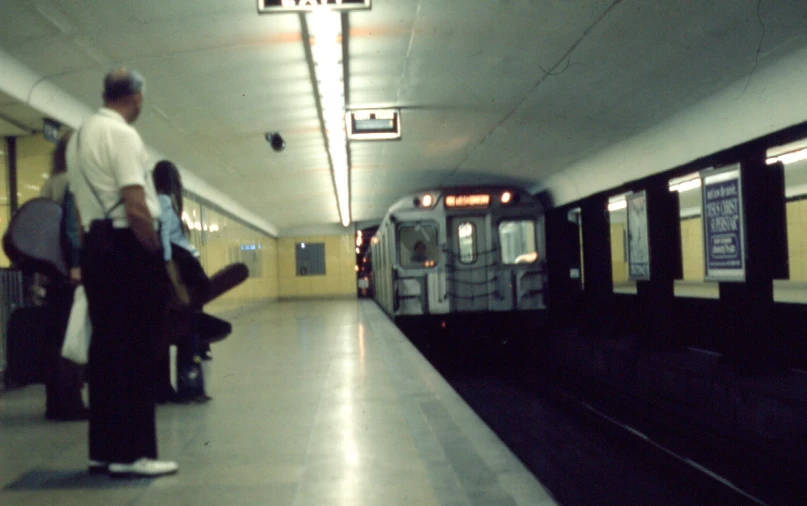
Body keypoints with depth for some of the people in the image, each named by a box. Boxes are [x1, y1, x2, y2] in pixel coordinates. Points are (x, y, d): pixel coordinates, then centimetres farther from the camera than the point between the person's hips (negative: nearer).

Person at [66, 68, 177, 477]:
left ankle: (104, 449, 17)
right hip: (128, 248, -9)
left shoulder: (79, 136, 17)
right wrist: (158, 255, -11)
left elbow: (81, 201, 17)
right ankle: (131, 453, 0)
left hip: (95, 247, 9)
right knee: (135, 351, -4)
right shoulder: (122, 134, -12)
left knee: (106, 348, 12)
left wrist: (91, 249, 18)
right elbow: (136, 208, -20)